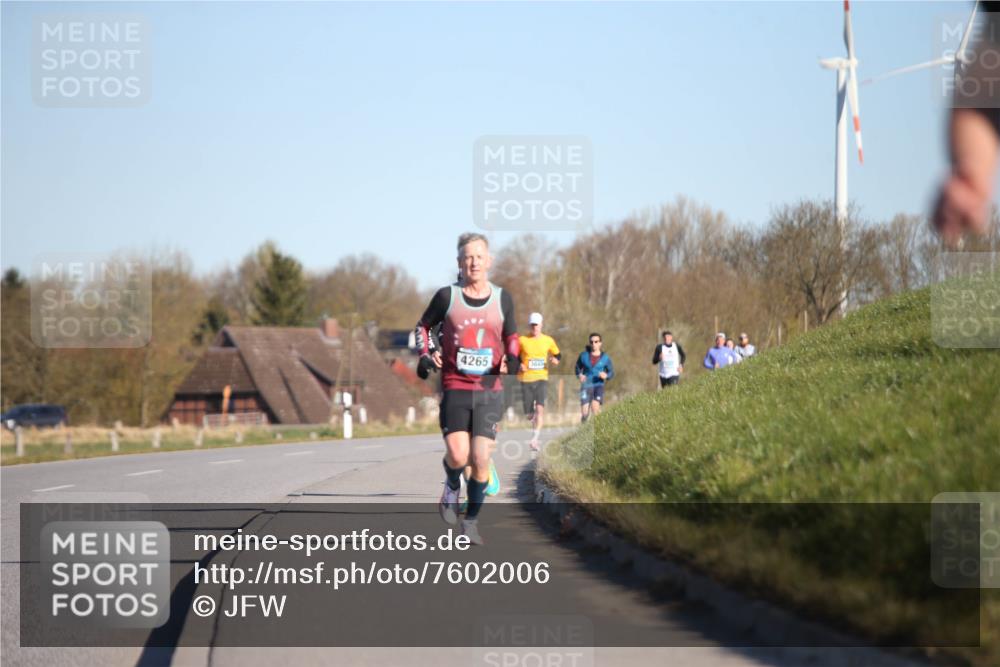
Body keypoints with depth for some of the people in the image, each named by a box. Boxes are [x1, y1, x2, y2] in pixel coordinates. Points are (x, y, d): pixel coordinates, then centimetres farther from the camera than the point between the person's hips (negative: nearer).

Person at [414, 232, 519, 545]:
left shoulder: (502, 299, 4)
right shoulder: (447, 296, -1)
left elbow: (511, 336, 17)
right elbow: (423, 325, 15)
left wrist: (512, 359, -3)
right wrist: (425, 354, -2)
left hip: (489, 390, 1)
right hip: (454, 388, -1)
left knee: (481, 461, -5)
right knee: (457, 456, -15)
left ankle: (471, 521, 14)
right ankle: (452, 487, 21)